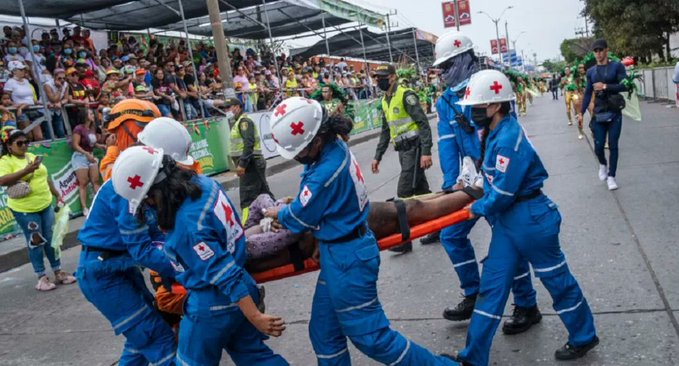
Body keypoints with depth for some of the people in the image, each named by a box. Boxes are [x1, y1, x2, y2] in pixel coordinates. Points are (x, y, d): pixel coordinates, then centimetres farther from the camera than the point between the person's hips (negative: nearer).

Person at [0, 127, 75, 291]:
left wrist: (57, 194, 19)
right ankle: (42, 277, 11)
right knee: (36, 242, 1)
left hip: (45, 205, 6)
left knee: (52, 239, 10)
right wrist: (26, 170, -28)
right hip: (25, 210, -6)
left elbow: (45, 177, 20)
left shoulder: (32, 156, 12)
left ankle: (58, 272, 20)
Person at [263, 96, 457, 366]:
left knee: (371, 336, 4)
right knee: (324, 333, 18)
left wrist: (277, 213, 6)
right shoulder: (336, 148, -1)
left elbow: (300, 218, -12)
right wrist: (295, 202, 4)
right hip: (342, 252, 10)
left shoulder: (326, 172, -29)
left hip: (347, 258, -10)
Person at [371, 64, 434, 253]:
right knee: (421, 191, 13)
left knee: (404, 193, -9)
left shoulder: (406, 95, -12)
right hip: (403, 150, 8)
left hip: (414, 148, -8)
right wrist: (378, 156, 20)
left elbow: (423, 123, -16)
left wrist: (426, 152, -22)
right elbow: (386, 131, 22)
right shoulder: (385, 101, 14)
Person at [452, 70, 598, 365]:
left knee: (557, 280, 11)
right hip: (506, 221, 10)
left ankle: (584, 338, 36)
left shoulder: (508, 139, -24)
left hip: (530, 219, -9)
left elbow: (503, 193, -23)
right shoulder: (496, 133, 5)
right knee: (492, 287, 10)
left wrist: (478, 209, -9)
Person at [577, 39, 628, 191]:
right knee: (598, 146, 0)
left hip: (615, 113, -2)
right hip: (599, 113, 2)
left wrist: (605, 86, -16)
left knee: (613, 146, 0)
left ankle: (611, 176, 10)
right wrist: (581, 112, 6)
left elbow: (625, 86, -11)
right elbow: (588, 93, 10)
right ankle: (603, 164, 32)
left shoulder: (617, 66, -2)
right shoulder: (591, 72, 6)